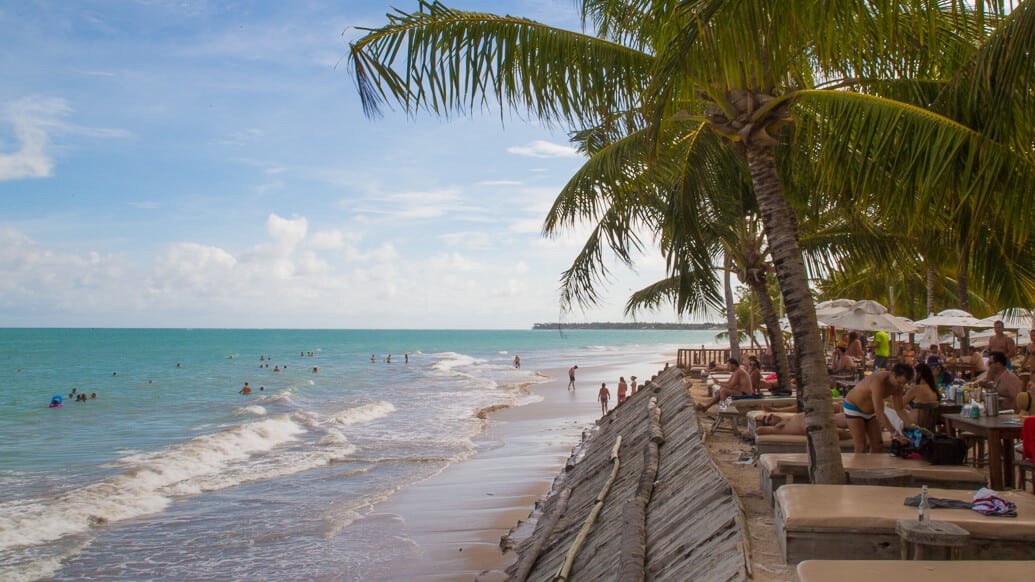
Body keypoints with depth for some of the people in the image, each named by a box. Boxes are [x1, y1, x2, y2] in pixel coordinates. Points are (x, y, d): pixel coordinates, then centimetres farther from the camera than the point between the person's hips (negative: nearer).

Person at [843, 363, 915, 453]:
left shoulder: (897, 386, -14)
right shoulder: (878, 381, -38)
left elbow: (899, 410, -7)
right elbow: (879, 413, -43)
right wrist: (896, 434, -46)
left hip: (870, 411, 8)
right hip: (853, 407, -8)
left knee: (877, 445, 4)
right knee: (861, 447, -13)